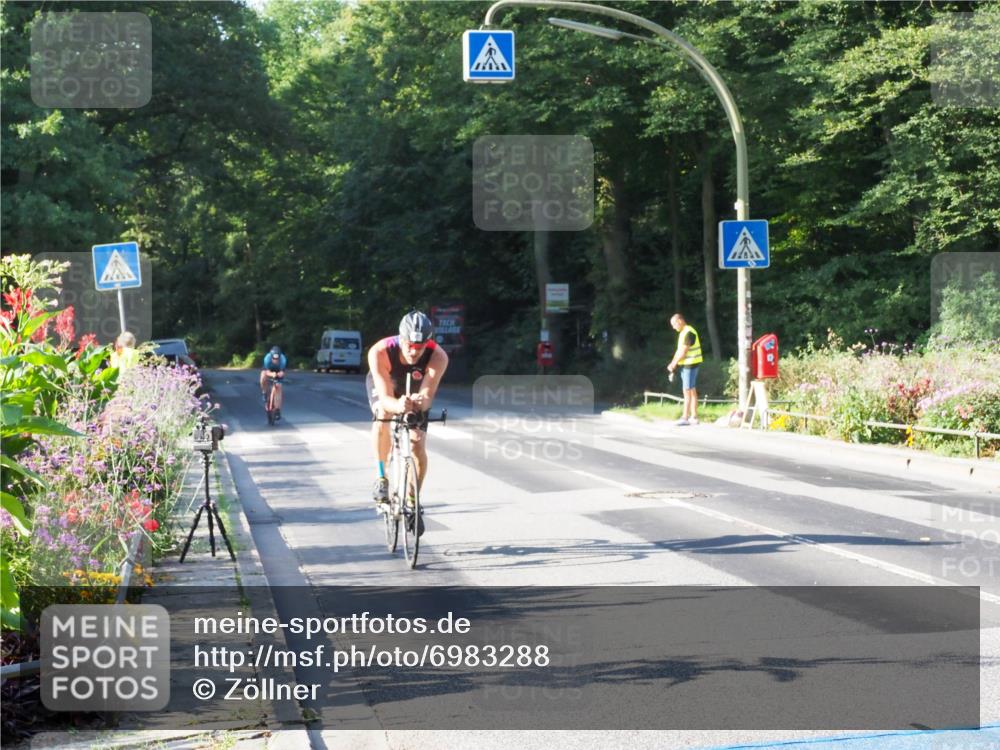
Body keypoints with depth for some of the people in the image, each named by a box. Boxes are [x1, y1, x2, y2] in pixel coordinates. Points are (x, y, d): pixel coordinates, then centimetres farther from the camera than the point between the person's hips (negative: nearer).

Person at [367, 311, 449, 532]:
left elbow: (427, 395, -42)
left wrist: (420, 403, -65)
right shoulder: (379, 353, -40)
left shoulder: (438, 357, -37)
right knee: (383, 415, -34)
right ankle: (381, 478, -17)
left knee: (418, 448, -10)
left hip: (415, 391, 1)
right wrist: (398, 406, -66)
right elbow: (385, 399, -44)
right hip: (383, 386, -1)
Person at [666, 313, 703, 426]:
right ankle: (694, 417, 14)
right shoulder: (683, 333, 16)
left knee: (688, 391, -9)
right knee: (692, 391, 11)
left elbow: (683, 352, -19)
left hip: (690, 364, -10)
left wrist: (673, 364, -11)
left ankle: (685, 417, -9)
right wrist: (672, 364, 4)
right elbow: (679, 350, 16)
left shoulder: (688, 332, -16)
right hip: (686, 365, 10)